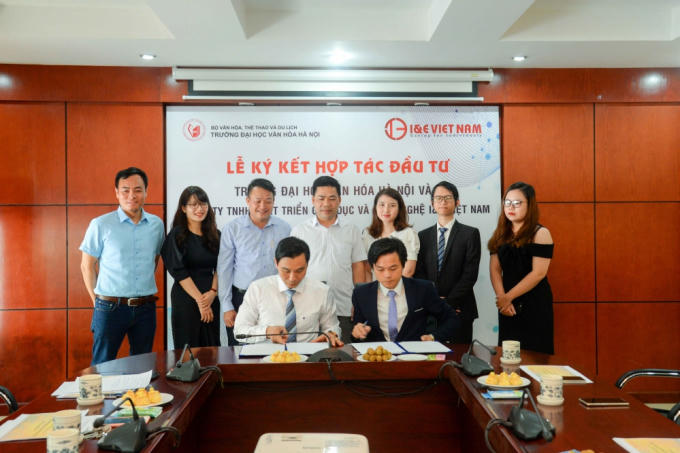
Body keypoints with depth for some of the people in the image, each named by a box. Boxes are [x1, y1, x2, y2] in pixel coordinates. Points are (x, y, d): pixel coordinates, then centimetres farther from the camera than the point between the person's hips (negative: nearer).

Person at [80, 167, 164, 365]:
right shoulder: (100, 225, -5)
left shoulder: (157, 224, 5)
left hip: (146, 308, 3)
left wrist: (144, 288, 12)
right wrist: (97, 300, 2)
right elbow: (87, 265, 1)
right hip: (110, 308, -3)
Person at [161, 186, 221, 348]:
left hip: (211, 298, 4)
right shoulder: (177, 235, -2)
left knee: (211, 349, 5)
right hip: (185, 300, -4)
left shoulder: (215, 235, 10)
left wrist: (213, 292, -9)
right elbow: (179, 272, -8)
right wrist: (199, 299, -11)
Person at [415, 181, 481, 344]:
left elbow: (470, 274, -6)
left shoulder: (470, 234, 2)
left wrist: (448, 302, -12)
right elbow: (419, 273, 5)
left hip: (459, 310, -2)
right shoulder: (423, 236, 11)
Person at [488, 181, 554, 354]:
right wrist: (502, 299, -10)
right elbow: (495, 269, 4)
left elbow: (538, 273, -14)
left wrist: (508, 297, -13)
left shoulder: (540, 233, -6)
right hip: (508, 307, 5)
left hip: (535, 306, -4)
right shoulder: (500, 234, 9)